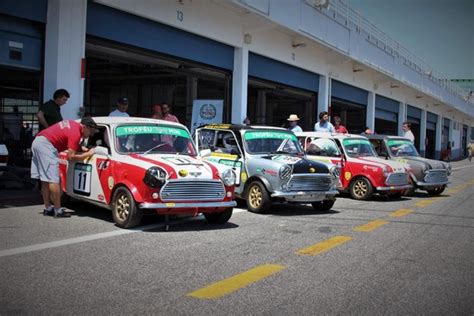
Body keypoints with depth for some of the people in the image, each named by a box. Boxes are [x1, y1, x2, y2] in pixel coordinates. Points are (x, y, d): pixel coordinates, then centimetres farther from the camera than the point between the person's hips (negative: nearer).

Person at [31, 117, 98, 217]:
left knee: (45, 180, 13)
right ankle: (58, 210, -6)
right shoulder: (75, 133, -13)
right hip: (46, 144, -10)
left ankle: (48, 208, 19)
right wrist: (88, 154, -7)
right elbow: (71, 156, -15)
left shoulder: (72, 124, 15)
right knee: (53, 180, -8)